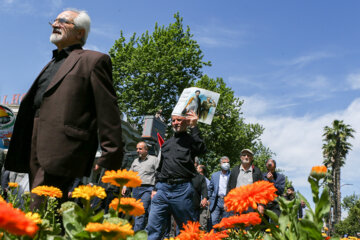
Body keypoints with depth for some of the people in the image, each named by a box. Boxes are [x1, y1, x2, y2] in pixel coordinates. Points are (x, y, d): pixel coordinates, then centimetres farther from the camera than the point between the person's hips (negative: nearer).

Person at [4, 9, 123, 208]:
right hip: (36, 154, 8)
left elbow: (108, 113, -5)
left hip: (61, 153, -8)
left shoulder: (93, 60, 3)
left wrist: (110, 160, -12)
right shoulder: (51, 64, 28)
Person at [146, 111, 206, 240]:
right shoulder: (166, 143, 23)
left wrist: (194, 127, -14)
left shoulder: (190, 139, 7)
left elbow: (201, 150, -17)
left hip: (182, 190, -5)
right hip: (162, 189, 5)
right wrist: (156, 188, 20)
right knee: (152, 228, -2)